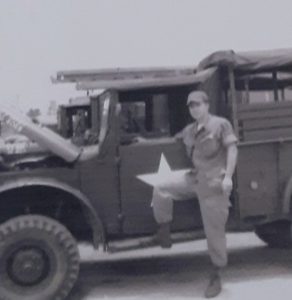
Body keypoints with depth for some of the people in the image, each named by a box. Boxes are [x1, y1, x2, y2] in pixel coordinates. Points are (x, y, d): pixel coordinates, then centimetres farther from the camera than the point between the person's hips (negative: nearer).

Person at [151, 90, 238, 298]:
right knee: (162, 190, -9)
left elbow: (232, 149, -10)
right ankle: (164, 233, 8)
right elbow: (177, 138, 35)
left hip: (214, 183, -6)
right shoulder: (190, 130, 13)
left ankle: (216, 276, 14)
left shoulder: (221, 124, -5)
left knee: (214, 230, 0)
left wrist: (228, 177, -19)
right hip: (195, 178, 6)